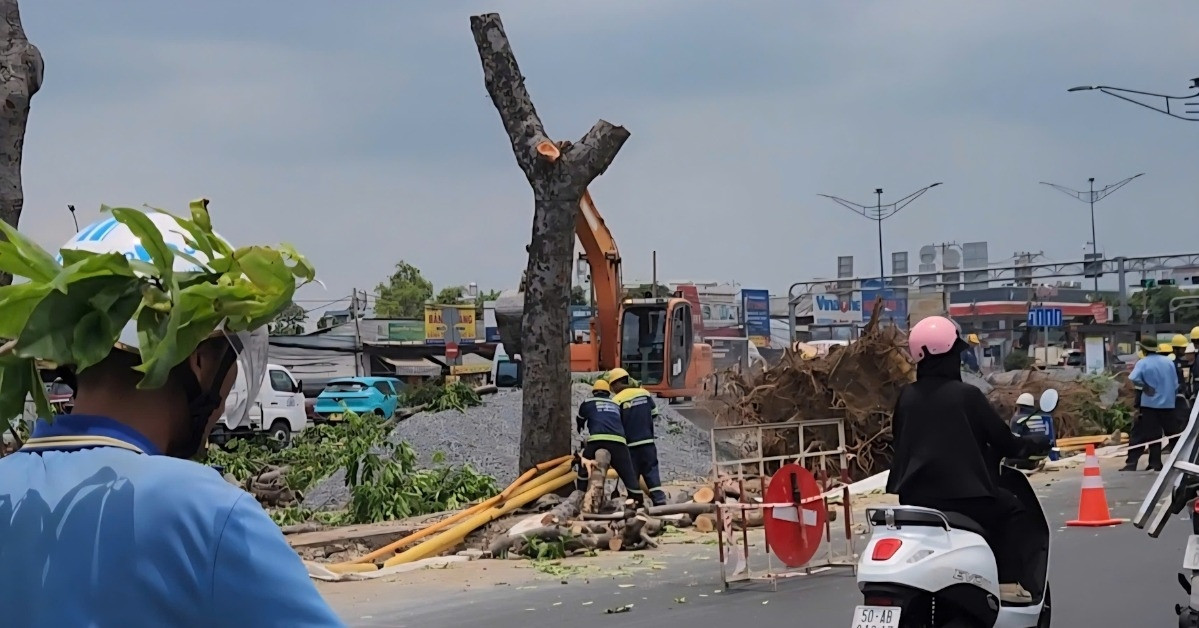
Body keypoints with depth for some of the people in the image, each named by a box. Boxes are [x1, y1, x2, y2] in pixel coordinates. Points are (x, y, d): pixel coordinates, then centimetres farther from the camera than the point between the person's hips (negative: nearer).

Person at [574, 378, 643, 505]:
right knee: (628, 473, 7)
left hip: (597, 440, -2)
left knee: (584, 470, 16)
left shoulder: (587, 403, 22)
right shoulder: (616, 405, 30)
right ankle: (639, 501, 5)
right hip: (618, 441, 2)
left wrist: (580, 431, 58)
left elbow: (580, 420, 37)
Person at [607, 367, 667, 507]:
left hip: (630, 444, -4)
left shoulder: (617, 400, -10)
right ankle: (660, 502, -5)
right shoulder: (644, 393, 3)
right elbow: (654, 415, 13)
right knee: (652, 473, 4)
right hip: (648, 442, 4)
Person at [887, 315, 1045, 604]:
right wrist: (1032, 443, 17)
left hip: (914, 495, 5)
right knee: (1013, 512, 14)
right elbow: (1001, 439, -2)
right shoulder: (966, 395, -8)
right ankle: (1008, 583, 2)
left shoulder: (906, 396, 5)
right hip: (961, 493, -5)